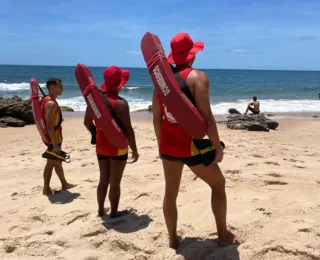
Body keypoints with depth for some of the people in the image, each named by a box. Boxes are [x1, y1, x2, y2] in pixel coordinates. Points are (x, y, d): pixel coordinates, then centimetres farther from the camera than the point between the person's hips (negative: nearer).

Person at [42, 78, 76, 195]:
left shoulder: (47, 100, 10)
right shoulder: (51, 103, -22)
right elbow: (49, 125, -27)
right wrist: (55, 144, -26)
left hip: (53, 137, 10)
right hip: (53, 138, -10)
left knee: (58, 161, 19)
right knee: (51, 163, 3)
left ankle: (64, 184, 32)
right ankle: (46, 189, 15)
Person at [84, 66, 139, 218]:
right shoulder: (121, 103, -19)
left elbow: (87, 122, 13)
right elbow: (128, 129, -18)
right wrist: (135, 150, -9)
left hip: (101, 146, 7)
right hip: (118, 147, -6)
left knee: (103, 180, 19)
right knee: (115, 183, 6)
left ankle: (101, 211, 29)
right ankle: (114, 213, 18)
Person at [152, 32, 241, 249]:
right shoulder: (198, 77, -12)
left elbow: (156, 119, 8)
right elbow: (206, 117, -20)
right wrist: (218, 147, -11)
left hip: (168, 145, 5)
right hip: (192, 145, -5)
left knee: (171, 191, 17)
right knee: (218, 184, 16)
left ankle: (173, 239, 28)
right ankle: (223, 235, 24)